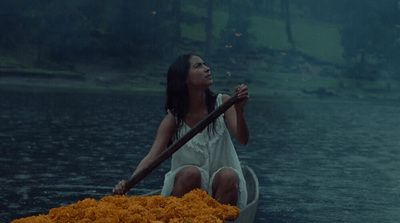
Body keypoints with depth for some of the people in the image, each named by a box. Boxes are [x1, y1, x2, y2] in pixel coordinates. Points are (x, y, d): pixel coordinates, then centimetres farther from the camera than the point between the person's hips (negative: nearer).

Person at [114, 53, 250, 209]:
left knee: (229, 175, -30)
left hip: (220, 188, 1)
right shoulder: (173, 119, -6)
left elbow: (243, 140, -12)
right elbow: (152, 157, -15)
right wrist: (128, 183, -33)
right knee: (191, 172, -32)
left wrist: (239, 110, -32)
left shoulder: (222, 103, -2)